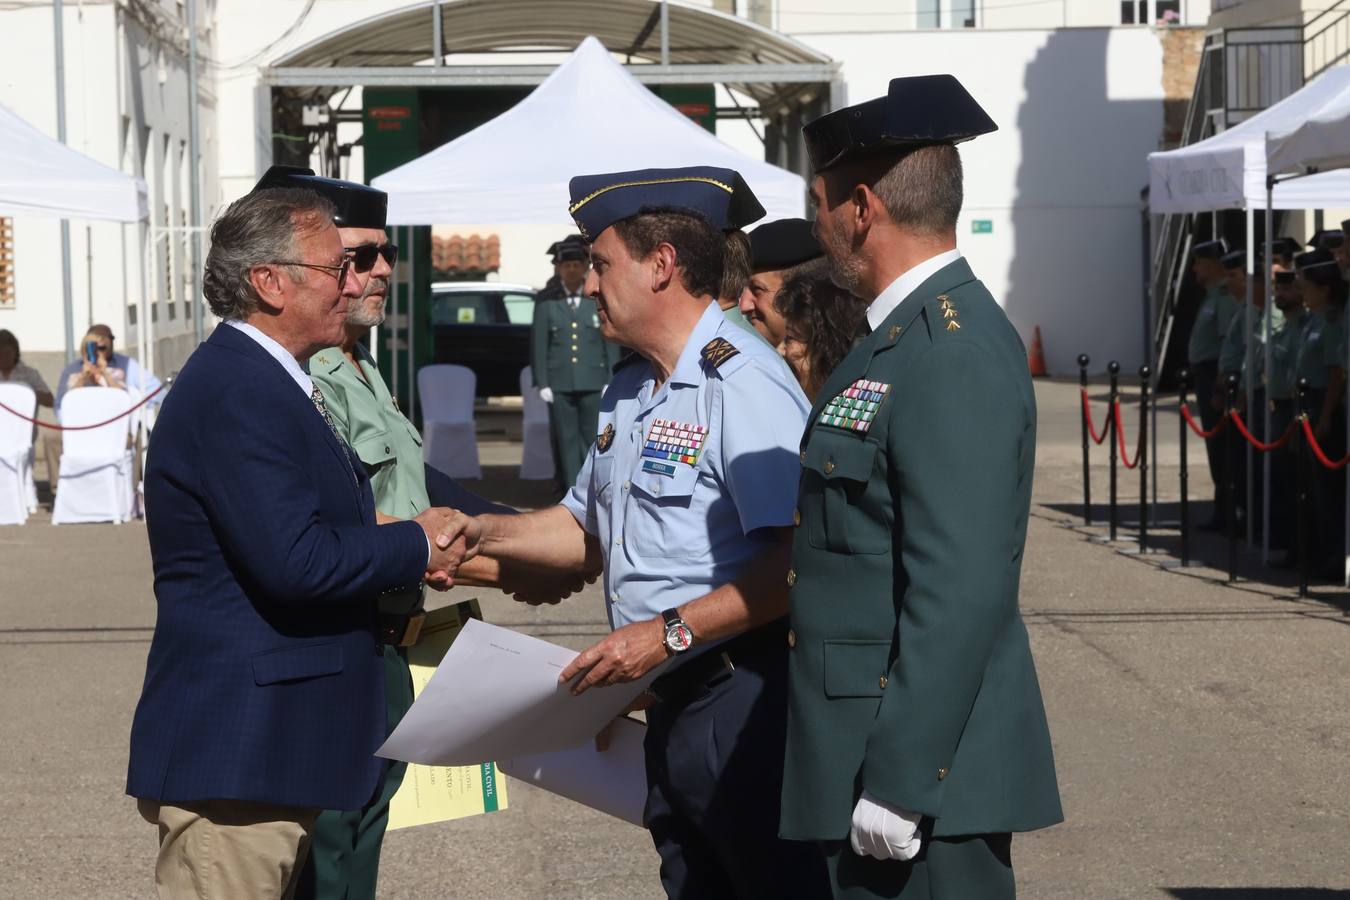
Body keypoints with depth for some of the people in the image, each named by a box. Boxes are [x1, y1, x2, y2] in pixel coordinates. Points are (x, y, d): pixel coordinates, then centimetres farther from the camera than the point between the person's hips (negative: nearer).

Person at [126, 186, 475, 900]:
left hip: (277, 745, 11)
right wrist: (416, 548, -11)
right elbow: (292, 561, -26)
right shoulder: (235, 392, -18)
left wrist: (405, 560, 5)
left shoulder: (263, 381, 16)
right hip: (233, 756, -11)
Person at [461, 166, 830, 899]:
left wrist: (670, 632, -24)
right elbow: (588, 528, 25)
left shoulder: (742, 383, -17)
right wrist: (477, 534, 11)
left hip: (745, 701, -10)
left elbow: (799, 559, -25)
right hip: (672, 702, 10)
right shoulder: (628, 389, 15)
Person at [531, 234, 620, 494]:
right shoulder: (546, 301, 3)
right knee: (565, 441, 1)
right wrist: (541, 383, -3)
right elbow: (538, 344, 3)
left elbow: (611, 343, 5)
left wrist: (611, 382, -1)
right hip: (559, 384, 0)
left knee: (593, 440, 0)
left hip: (592, 383, 0)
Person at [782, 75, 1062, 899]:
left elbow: (961, 591, -24)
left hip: (923, 768, -10)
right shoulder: (912, 336, 14)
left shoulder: (956, 356, -18)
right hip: (880, 754, 10)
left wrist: (898, 783, -23)